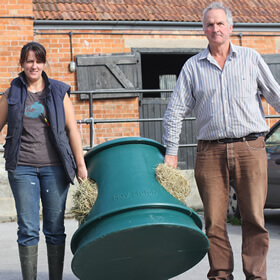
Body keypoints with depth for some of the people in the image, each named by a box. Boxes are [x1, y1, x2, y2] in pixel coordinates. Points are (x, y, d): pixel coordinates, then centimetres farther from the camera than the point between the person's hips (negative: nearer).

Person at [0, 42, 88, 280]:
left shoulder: (59, 92, 6)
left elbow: (72, 129, 5)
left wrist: (81, 164, 1)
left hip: (54, 167, 0)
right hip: (22, 168, 0)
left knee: (55, 228, 5)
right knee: (28, 229, 0)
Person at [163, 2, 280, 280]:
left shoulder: (251, 58, 10)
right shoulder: (192, 66, 11)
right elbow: (175, 111, 10)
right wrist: (171, 151, 4)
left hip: (250, 147, -1)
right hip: (210, 151, 1)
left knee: (254, 218, -3)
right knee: (214, 221, 0)